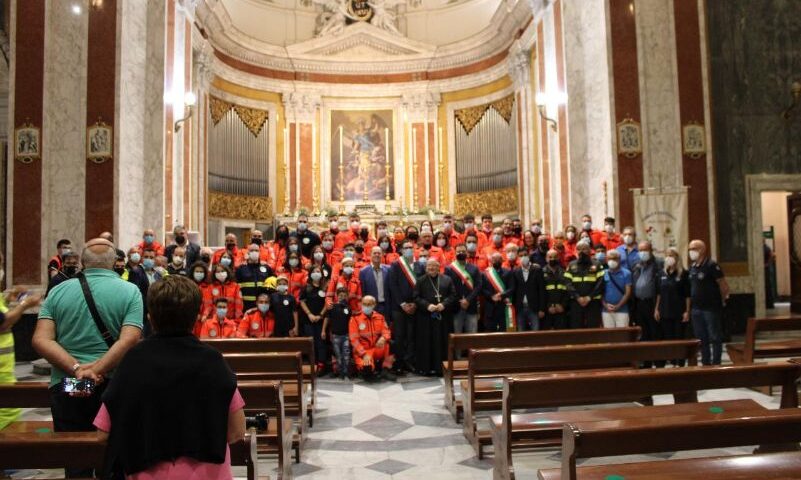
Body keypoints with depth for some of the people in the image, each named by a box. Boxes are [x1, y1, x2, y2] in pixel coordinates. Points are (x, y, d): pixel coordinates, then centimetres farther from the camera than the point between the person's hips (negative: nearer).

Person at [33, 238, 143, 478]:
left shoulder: (58, 292, 5)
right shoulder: (130, 291, -5)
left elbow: (40, 340, -5)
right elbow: (129, 340, -17)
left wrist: (76, 369, -12)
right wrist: (97, 370, -16)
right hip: (114, 384, -2)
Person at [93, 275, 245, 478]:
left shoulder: (134, 359, -10)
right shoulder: (211, 359, -13)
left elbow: (104, 432, -3)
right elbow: (237, 432, -9)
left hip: (148, 472, 1)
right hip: (206, 472, -1)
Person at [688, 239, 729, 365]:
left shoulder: (711, 265, -12)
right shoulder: (692, 267, 9)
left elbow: (724, 285, -11)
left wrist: (722, 300, -1)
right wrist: (690, 306, 12)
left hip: (711, 308, -7)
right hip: (696, 308, 7)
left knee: (715, 337, 2)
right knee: (701, 338, 13)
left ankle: (716, 363, 10)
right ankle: (705, 363, 23)